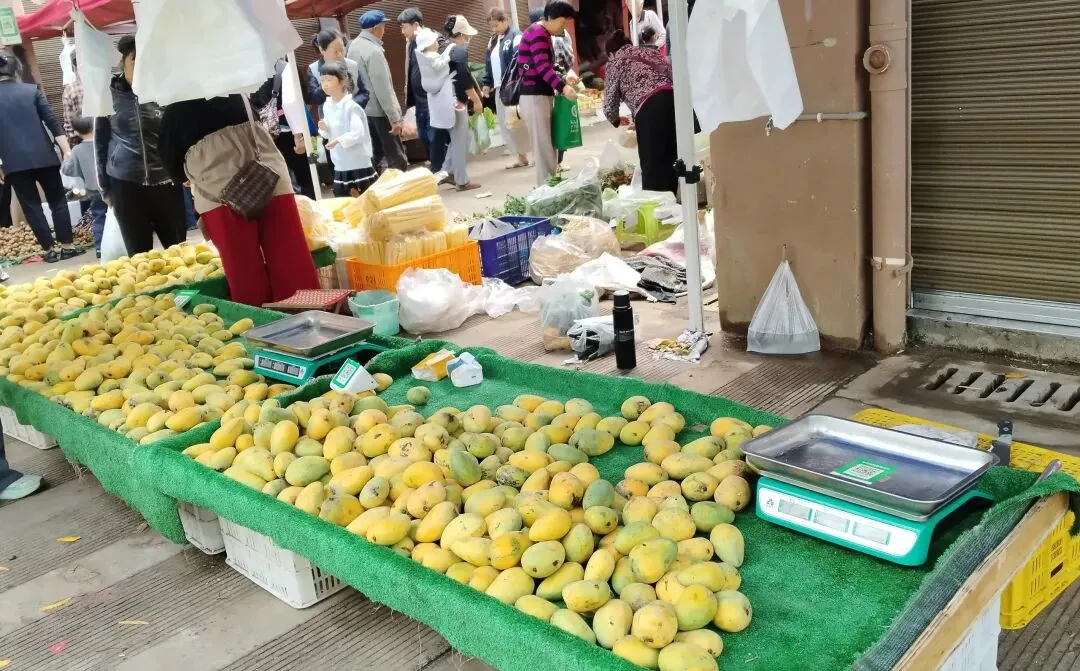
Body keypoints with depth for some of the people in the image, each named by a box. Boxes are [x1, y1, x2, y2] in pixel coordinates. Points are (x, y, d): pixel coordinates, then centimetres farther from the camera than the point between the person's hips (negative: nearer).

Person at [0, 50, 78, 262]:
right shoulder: (31, 90, 1)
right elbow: (52, 122, -4)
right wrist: (66, 150, -1)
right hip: (44, 156, 0)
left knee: (31, 206, 7)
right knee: (58, 200, 10)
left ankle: (50, 250, 6)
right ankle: (67, 246, 7)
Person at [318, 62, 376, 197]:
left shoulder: (350, 106, -15)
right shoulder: (327, 106, 7)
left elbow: (358, 133, -22)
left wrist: (339, 140, -32)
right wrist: (324, 128, -6)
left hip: (359, 164, -7)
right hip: (340, 165, 7)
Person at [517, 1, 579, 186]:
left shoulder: (543, 34, 18)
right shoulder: (538, 33, -14)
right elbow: (542, 67, -28)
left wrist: (563, 80, 10)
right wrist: (562, 87, -39)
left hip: (541, 95, 10)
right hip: (534, 97, -10)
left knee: (548, 145, 12)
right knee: (544, 147, -8)